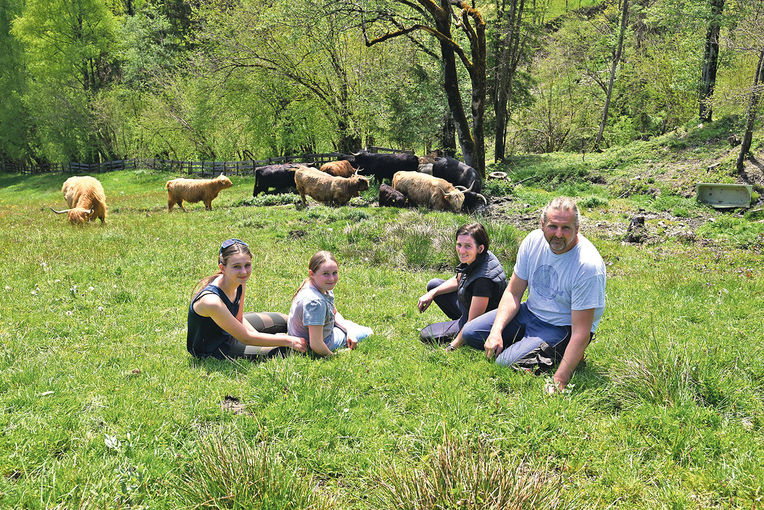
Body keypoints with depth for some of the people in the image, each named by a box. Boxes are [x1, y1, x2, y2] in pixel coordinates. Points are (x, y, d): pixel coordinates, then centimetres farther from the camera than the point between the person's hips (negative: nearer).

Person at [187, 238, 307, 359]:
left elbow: (239, 319, 2)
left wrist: (266, 336, -11)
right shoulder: (212, 301, -36)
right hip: (209, 352, -8)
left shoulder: (240, 283, -13)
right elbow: (245, 338, -28)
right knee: (281, 350, -16)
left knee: (284, 321, 14)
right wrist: (288, 341, -24)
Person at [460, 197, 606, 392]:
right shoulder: (534, 241, -9)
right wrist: (496, 331, -16)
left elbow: (581, 333, -27)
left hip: (562, 327, -6)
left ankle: (558, 355, -1)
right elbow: (513, 293, -1)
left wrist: (560, 381, -32)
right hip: (530, 312, 7)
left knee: (506, 363, -25)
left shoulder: (588, 266, -28)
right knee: (470, 333, -2)